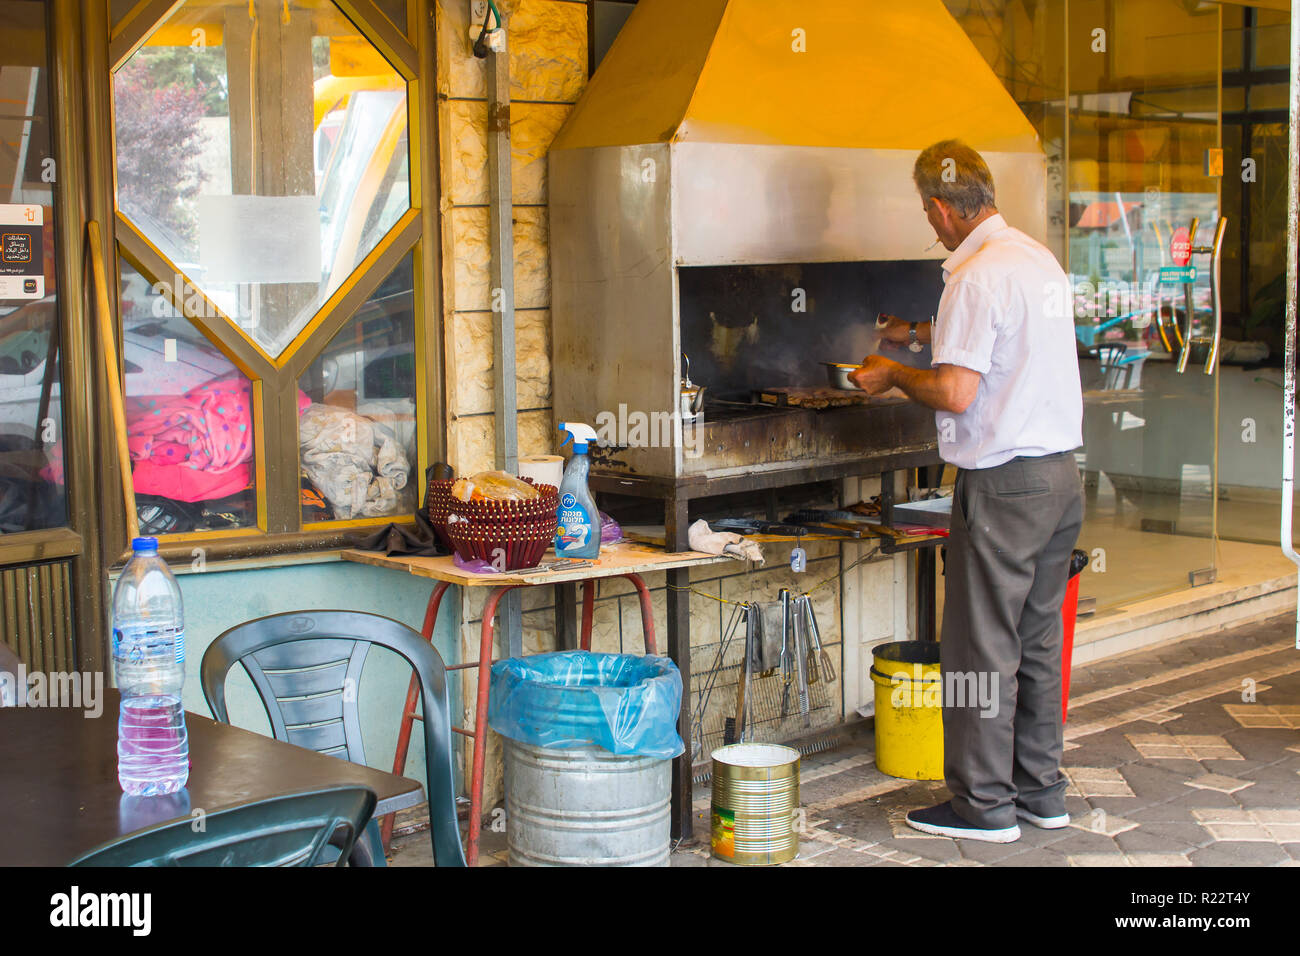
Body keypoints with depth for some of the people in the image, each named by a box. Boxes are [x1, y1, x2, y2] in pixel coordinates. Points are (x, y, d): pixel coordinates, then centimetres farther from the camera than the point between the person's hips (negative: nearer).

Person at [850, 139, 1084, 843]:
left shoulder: (977, 277, -18)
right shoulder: (1040, 258, 10)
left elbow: (955, 392, -22)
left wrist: (892, 375, -4)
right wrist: (938, 334, 35)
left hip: (1004, 485, -9)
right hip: (1060, 474, 9)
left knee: (982, 648, 1)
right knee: (1037, 640, 16)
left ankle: (984, 805, 10)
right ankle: (1041, 792, 25)